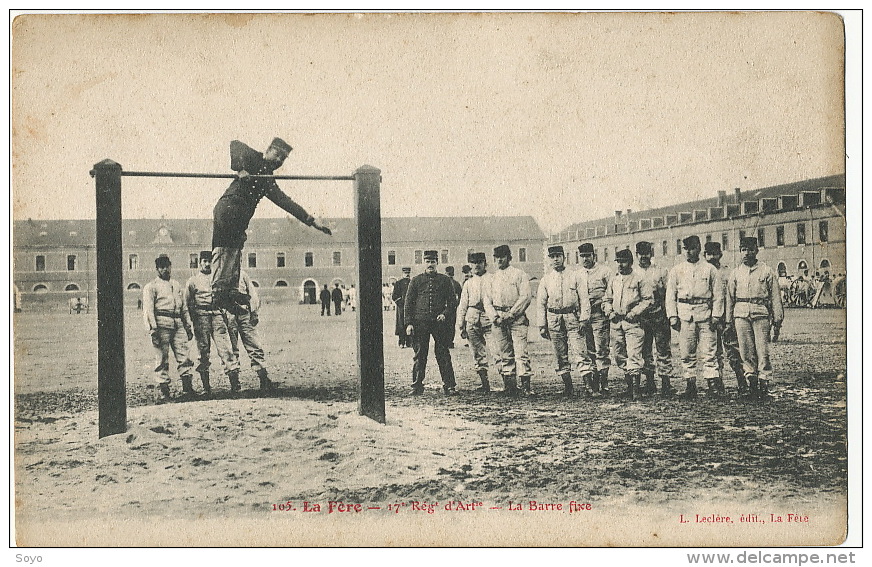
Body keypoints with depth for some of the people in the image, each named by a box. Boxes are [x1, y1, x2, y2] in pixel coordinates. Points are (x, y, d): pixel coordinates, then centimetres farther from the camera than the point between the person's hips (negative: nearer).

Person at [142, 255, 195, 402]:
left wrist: (188, 326, 19)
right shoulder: (151, 287, 4)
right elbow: (148, 309, -5)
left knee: (185, 358, -1)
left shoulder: (176, 285, 22)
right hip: (162, 324, -5)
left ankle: (188, 389, 3)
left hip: (178, 324, 5)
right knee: (162, 360, -4)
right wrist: (153, 328, -15)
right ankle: (163, 392, -1)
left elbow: (184, 308, 25)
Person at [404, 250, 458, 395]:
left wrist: (445, 314, -8)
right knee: (420, 355, 3)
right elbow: (408, 303, 6)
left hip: (439, 322, 0)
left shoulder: (444, 280, 9)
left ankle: (449, 385, 3)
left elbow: (452, 301, 10)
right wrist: (408, 323, -2)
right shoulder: (416, 280, 8)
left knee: (443, 355, -1)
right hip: (420, 322, 0)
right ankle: (417, 386, 9)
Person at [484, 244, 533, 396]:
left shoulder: (519, 274, 3)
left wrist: (510, 314, -12)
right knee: (505, 353, 4)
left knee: (520, 351, -12)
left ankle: (526, 385, -13)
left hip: (516, 317, -4)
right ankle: (510, 386, 7)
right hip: (498, 319, 4)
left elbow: (526, 296, -6)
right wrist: (494, 316, -4)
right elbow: (487, 300, 13)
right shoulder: (493, 278, 17)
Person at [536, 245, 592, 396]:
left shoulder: (575, 276, 4)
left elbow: (584, 298, 1)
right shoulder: (545, 280, 10)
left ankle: (588, 385, -13)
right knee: (561, 356, 6)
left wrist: (584, 319, -9)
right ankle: (568, 387, 14)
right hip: (554, 320, 3)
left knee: (580, 353, -11)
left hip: (573, 318, -2)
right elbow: (541, 303, 10)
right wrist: (542, 325, 5)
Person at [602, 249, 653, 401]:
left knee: (633, 355, -12)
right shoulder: (614, 279, 15)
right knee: (618, 355, 9)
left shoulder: (640, 279, -2)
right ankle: (629, 383, 23)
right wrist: (609, 312, 4)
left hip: (633, 322, -6)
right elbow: (606, 299, 22)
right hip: (616, 322, 6)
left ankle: (636, 388, -9)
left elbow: (648, 299, -4)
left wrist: (634, 313, -12)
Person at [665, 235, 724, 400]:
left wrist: (716, 316, -3)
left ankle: (712, 384, -5)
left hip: (705, 314, -2)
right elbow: (670, 295, 10)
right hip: (684, 315, 2)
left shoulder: (710, 269, 6)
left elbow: (718, 295, 5)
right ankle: (691, 385, 10)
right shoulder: (677, 271, 11)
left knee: (708, 352, -6)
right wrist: (672, 316, 1)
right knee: (687, 353, 4)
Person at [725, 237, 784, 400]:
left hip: (761, 314, -2)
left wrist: (777, 319, 1)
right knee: (746, 351, 1)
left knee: (762, 350, -6)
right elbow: (730, 298, 15)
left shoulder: (767, 271, 5)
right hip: (741, 314, 3)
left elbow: (775, 297, 5)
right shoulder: (735, 273, 12)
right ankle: (752, 383, 8)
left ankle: (764, 384, 0)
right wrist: (729, 321, 12)